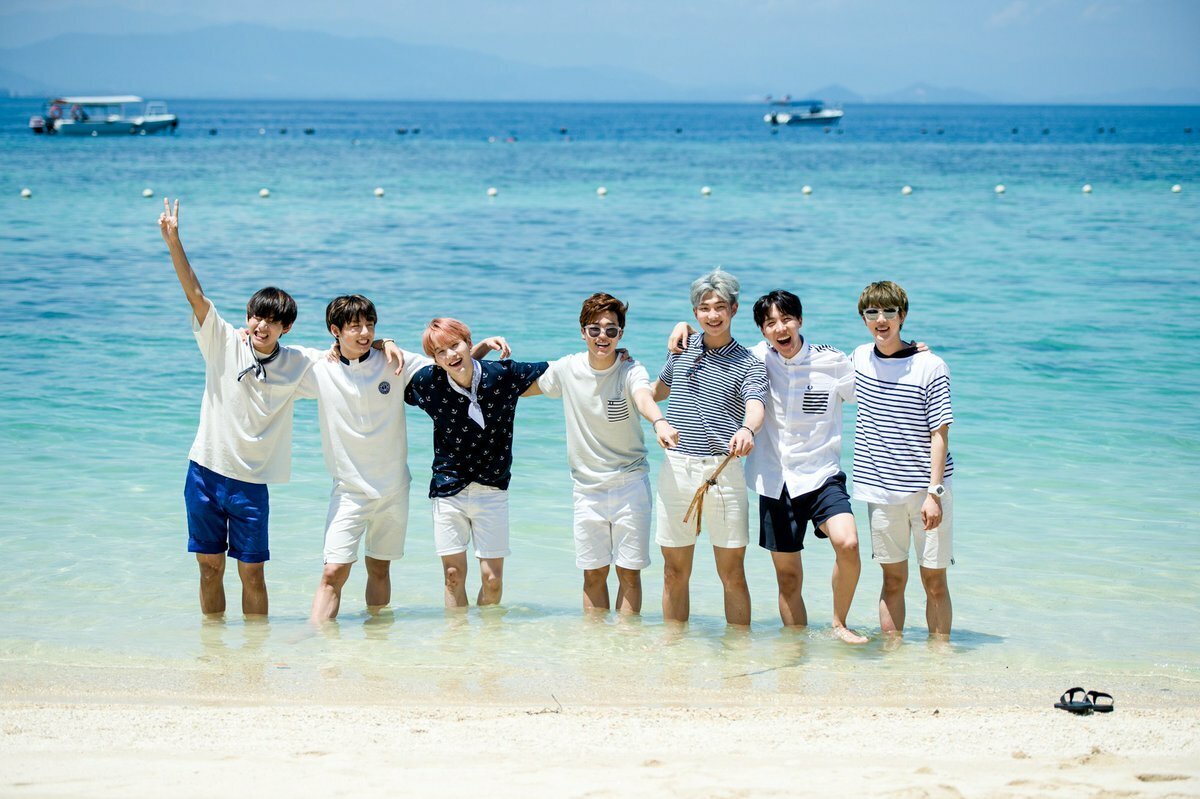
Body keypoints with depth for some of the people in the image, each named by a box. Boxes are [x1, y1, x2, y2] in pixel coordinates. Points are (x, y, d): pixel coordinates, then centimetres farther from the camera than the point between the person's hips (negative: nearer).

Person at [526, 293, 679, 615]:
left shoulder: (631, 371, -14)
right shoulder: (566, 369, -3)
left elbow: (644, 397, -38)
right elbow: (522, 388, 16)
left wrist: (659, 422, -58)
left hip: (630, 483, -3)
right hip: (587, 487, 3)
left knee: (628, 572, 2)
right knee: (593, 573, 9)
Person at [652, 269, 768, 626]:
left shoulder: (749, 364, 0)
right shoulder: (682, 349, 11)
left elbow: (756, 406, -21)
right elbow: (659, 391, 32)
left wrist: (746, 429, -41)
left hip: (723, 471, -3)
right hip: (675, 468, 3)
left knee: (732, 573, 0)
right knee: (675, 572, 8)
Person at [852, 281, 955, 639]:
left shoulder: (931, 367, -8)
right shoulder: (861, 357, 6)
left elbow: (939, 434, -9)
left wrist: (933, 493, -15)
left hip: (927, 488, -3)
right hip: (882, 489, 4)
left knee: (934, 582, 0)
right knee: (893, 579, 7)